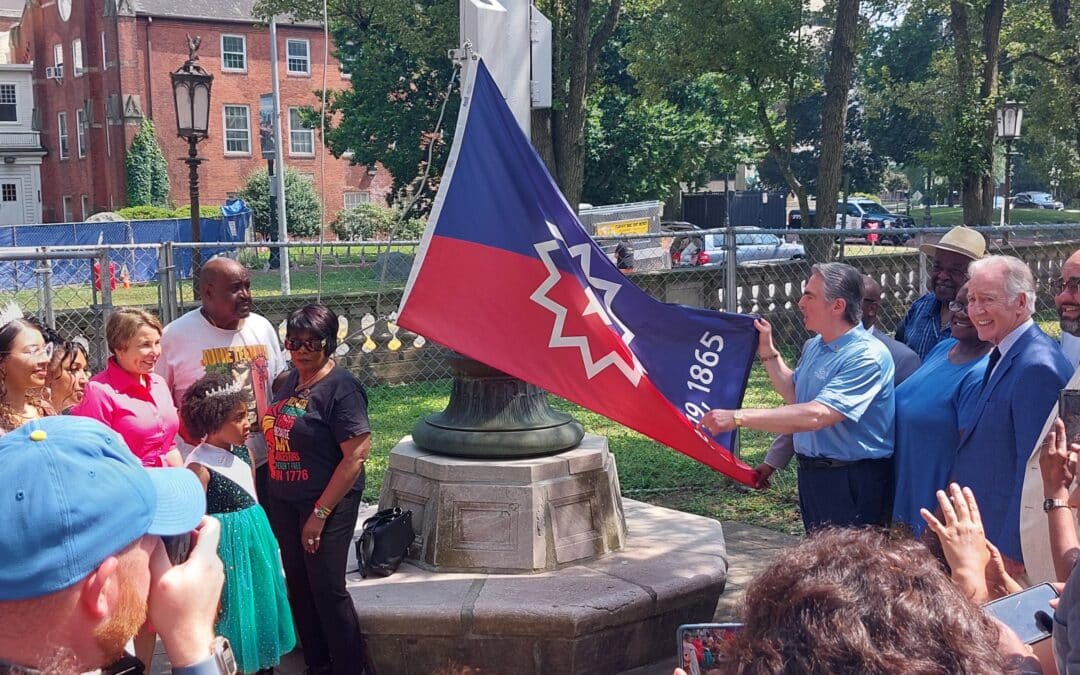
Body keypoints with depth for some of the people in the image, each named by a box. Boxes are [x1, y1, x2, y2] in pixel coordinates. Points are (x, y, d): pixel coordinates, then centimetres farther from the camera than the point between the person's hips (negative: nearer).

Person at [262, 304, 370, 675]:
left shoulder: (341, 387, -16)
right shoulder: (291, 380, 6)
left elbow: (357, 455, -20)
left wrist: (320, 513, -19)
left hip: (327, 504, -7)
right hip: (283, 501, 7)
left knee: (327, 588, -1)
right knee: (298, 585, 15)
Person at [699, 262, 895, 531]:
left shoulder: (867, 356, -22)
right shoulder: (814, 346, 7)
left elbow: (815, 416, -31)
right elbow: (795, 396, 21)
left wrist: (739, 417, -32)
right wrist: (768, 352, 11)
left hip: (853, 482, -9)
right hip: (812, 475, 9)